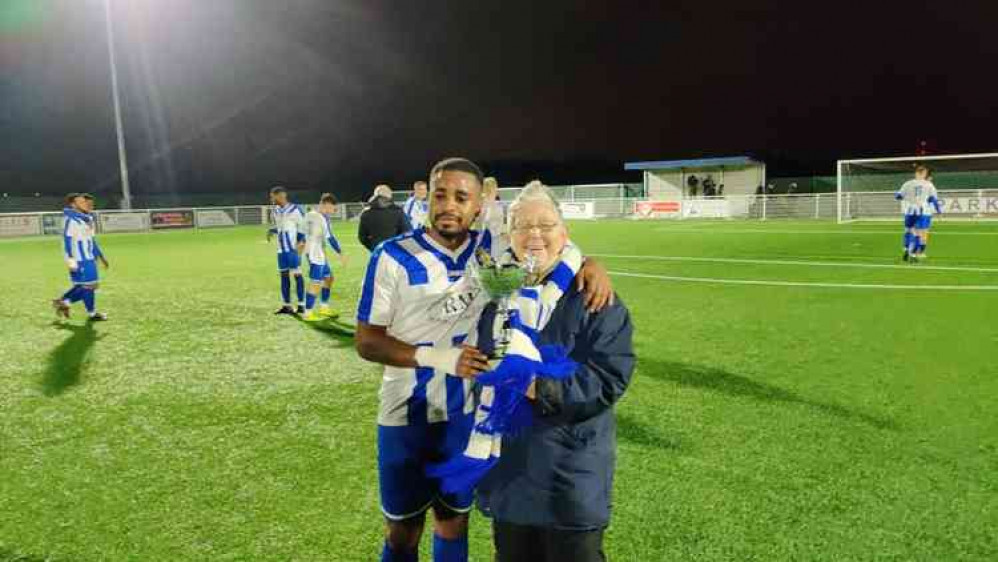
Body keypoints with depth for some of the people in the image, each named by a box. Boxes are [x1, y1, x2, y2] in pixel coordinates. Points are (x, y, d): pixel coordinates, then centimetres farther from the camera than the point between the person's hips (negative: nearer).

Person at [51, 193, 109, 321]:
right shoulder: (70, 219, -12)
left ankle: (63, 302, 23)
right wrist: (70, 260, -19)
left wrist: (101, 256, 24)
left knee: (92, 284, 11)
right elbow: (67, 240, -15)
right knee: (88, 285, -1)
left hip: (89, 258, 9)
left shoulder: (88, 219, 15)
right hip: (80, 260, -9)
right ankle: (92, 314, 11)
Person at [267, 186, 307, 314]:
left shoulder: (295, 209, -10)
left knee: (297, 274, -5)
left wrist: (301, 242, -18)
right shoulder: (276, 211, 12)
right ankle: (286, 305, 18)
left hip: (293, 248, -7)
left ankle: (301, 305, 2)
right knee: (284, 275, 10)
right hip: (281, 249, 7)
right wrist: (271, 231, 4)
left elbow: (303, 227, -8)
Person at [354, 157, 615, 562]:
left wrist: (589, 265, -17)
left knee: (454, 521, 19)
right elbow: (366, 342, -12)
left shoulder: (488, 248, -4)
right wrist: (438, 356, -25)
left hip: (468, 415, 3)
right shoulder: (393, 257, -14)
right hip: (407, 418, -3)